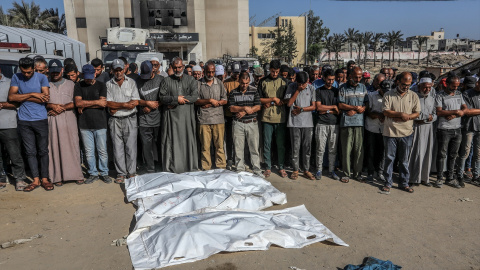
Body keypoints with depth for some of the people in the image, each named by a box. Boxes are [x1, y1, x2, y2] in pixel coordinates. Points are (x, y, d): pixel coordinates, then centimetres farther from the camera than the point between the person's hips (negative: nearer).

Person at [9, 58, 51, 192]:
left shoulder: (42, 77, 1)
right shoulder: (16, 78, 7)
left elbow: (46, 98, -10)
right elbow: (11, 97, -5)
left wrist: (23, 97, -7)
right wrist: (32, 95, -11)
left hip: (41, 119, -2)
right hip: (24, 121, 2)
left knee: (43, 151, 4)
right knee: (30, 152, 5)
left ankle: (44, 179, 13)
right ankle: (36, 180, 13)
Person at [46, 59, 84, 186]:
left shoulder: (70, 84, 12)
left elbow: (76, 102, 2)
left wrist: (62, 107, -10)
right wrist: (52, 106, -12)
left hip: (69, 119, -1)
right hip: (51, 120, 1)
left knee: (72, 146, -2)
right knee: (54, 147, 0)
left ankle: (77, 174, 3)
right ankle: (57, 177, 6)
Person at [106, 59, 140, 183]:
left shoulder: (131, 82, 4)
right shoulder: (108, 84, 6)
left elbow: (135, 102, -6)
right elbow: (108, 103, -4)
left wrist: (116, 107, -8)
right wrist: (124, 104, -13)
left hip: (130, 119, -1)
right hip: (115, 121, 1)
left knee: (131, 147, 0)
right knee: (118, 148, 4)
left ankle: (131, 172, 12)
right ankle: (121, 174, 14)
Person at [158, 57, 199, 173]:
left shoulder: (191, 80, 9)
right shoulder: (166, 81, 9)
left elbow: (194, 97, -4)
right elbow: (162, 98, 0)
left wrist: (175, 102, -7)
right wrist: (176, 98, -13)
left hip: (187, 115, 0)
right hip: (171, 116, 0)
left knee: (188, 140, 1)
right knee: (171, 141, -1)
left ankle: (190, 166, 11)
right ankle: (171, 167, 8)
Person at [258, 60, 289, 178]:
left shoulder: (284, 82, 7)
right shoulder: (263, 82, 6)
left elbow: (287, 100, 2)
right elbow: (259, 99, 2)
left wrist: (271, 103, -8)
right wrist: (273, 99, -10)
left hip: (280, 117, 0)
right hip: (267, 117, 0)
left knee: (281, 144, 6)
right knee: (267, 144, 4)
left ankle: (281, 167, 18)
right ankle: (268, 167, 15)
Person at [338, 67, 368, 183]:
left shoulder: (363, 88, 13)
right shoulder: (343, 88, 3)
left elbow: (366, 105, 7)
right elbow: (340, 105, -3)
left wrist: (355, 111, -8)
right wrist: (356, 107, -8)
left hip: (359, 122, 3)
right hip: (346, 122, -2)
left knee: (359, 149, 4)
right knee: (346, 150, 1)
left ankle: (357, 173, 15)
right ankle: (346, 173, 11)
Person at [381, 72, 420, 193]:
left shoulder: (414, 96, 6)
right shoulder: (388, 95, -1)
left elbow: (417, 113, 3)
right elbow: (385, 111, -7)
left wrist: (406, 117, -13)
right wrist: (401, 114, -17)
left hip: (406, 133, 2)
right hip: (390, 132, -1)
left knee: (404, 160, 11)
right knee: (389, 158, 5)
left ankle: (405, 183, 23)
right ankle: (388, 182, 17)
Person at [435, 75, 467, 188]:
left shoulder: (459, 94, 13)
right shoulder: (440, 96, -5)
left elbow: (465, 109, 7)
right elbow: (439, 112, -15)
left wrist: (454, 115, -11)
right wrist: (455, 111, -12)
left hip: (457, 129, 5)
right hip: (444, 130, -5)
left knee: (453, 155, 10)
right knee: (442, 154, 1)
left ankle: (450, 178, 19)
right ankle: (440, 178, 11)